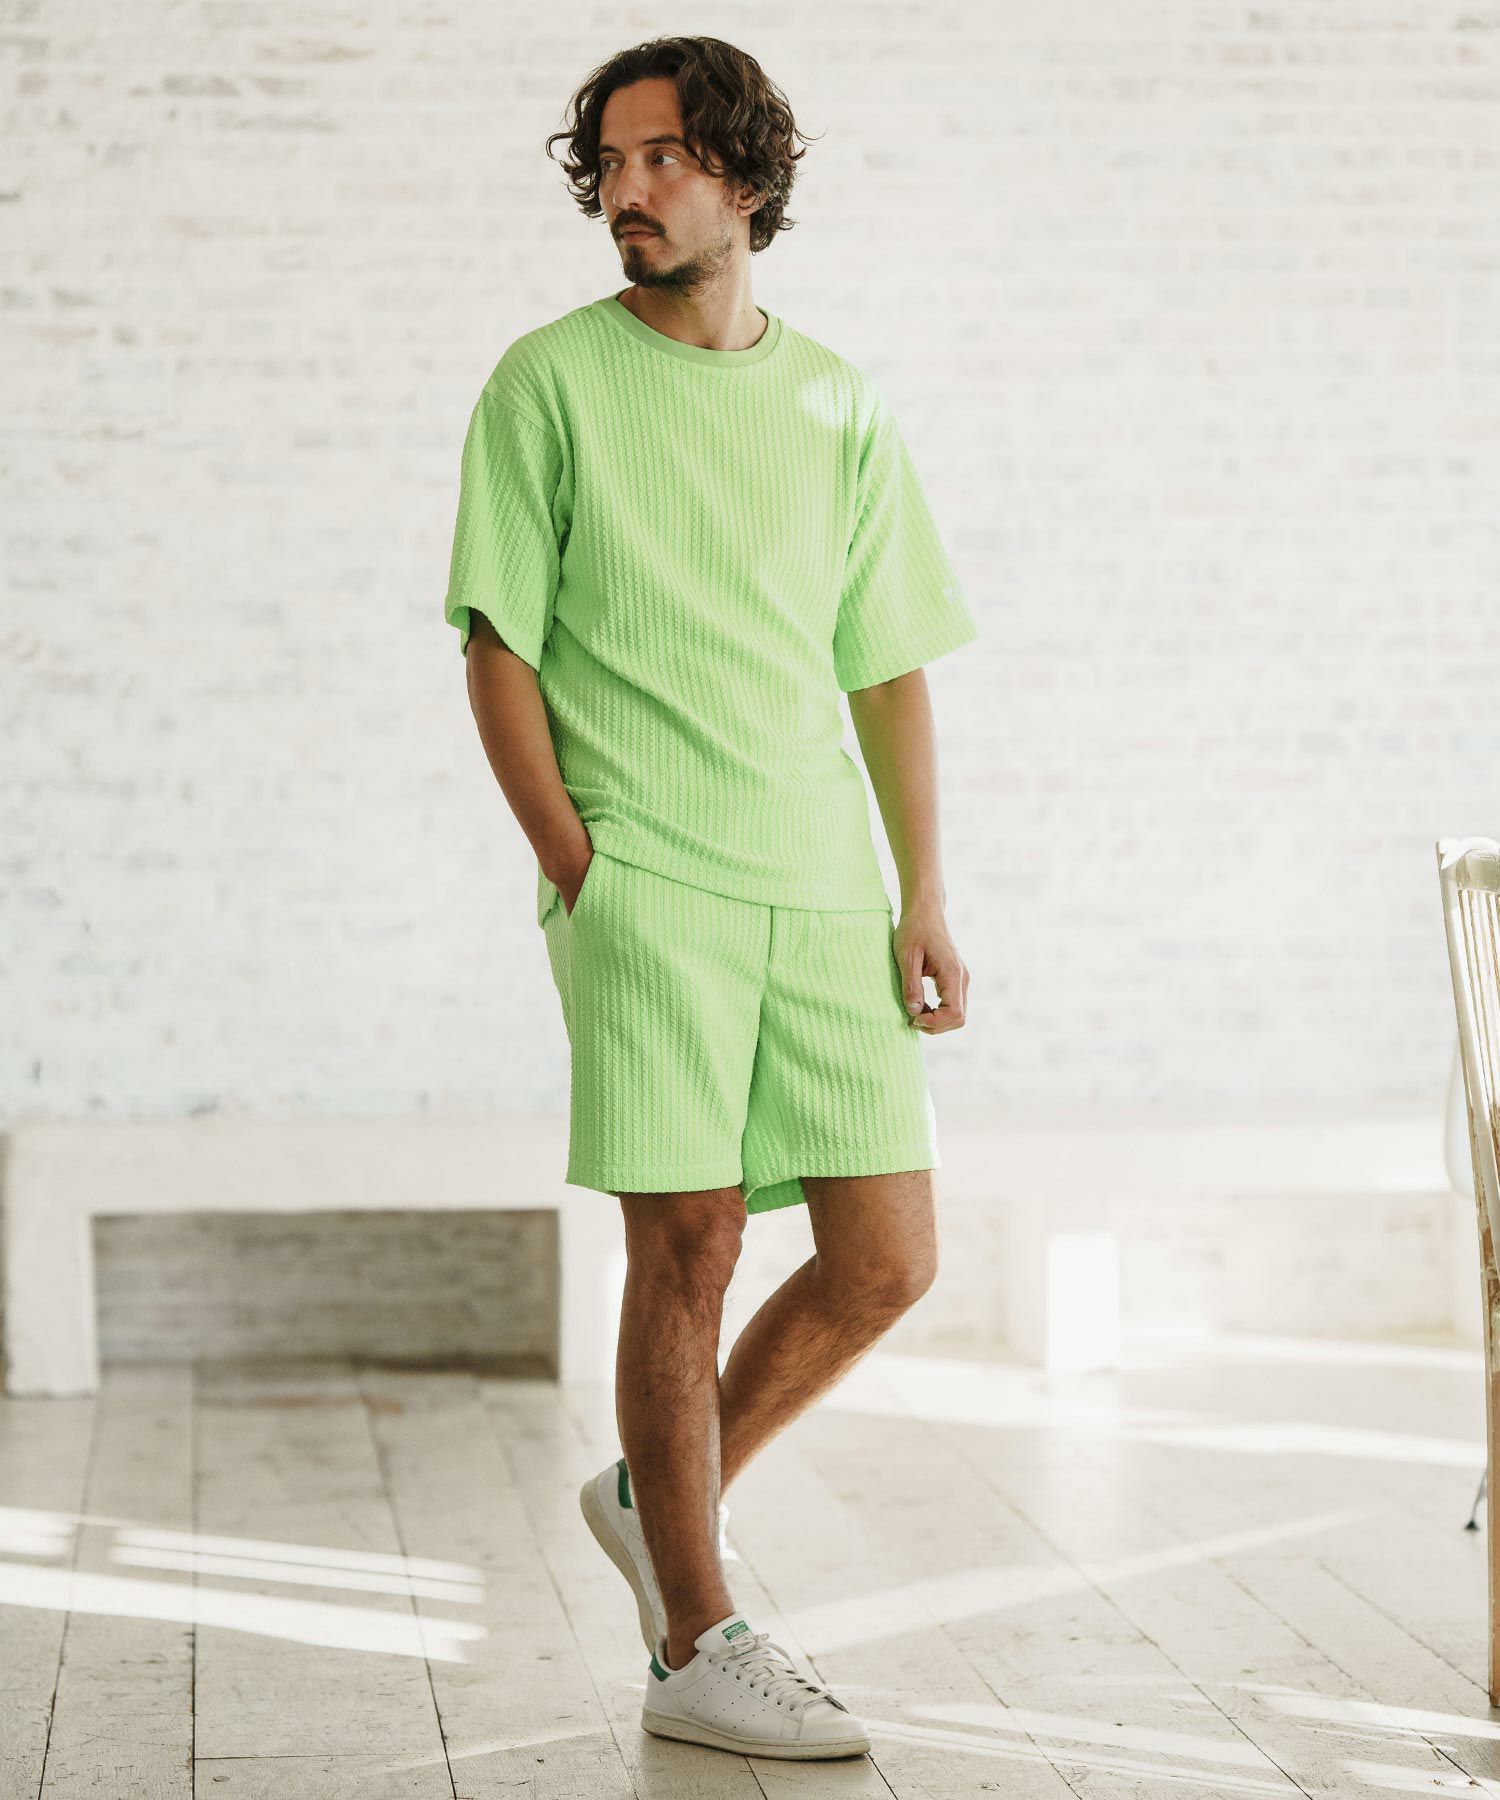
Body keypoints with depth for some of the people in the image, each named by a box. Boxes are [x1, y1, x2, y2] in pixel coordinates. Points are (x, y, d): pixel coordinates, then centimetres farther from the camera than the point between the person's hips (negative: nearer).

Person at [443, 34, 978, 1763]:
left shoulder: (838, 403, 14)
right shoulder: (547, 383, 2)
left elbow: (889, 668, 14)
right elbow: (498, 648, 0)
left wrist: (924, 894, 6)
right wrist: (575, 861, -9)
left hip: (826, 891, 5)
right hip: (645, 883, -4)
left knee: (887, 1256, 1)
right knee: (689, 1249, -5)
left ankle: (660, 1495, 24)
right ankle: (696, 1648, 8)